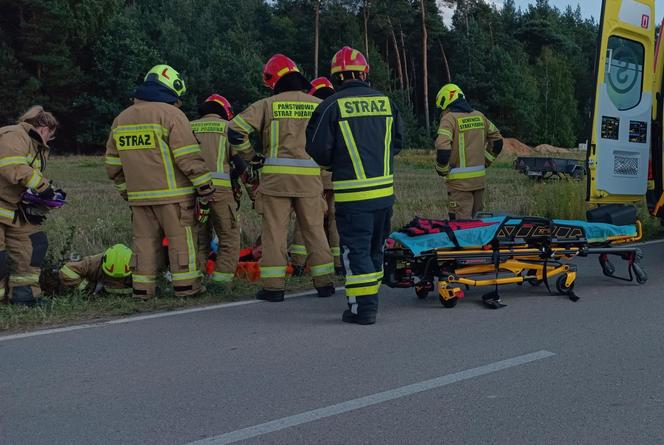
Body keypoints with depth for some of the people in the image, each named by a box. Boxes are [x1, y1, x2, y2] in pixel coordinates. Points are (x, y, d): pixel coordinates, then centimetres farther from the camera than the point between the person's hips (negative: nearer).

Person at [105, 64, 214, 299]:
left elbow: (113, 166, 17)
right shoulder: (171, 115, -7)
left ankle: (142, 288, 11)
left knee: (144, 239, 11)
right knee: (181, 239, 3)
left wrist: (128, 193, 24)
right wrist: (205, 190, -9)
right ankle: (186, 286, 5)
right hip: (172, 194, -5)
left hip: (139, 197, 6)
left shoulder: (121, 119, 15)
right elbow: (190, 159, -14)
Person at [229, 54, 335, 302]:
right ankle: (324, 282, 14)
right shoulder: (319, 106, 7)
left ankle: (273, 286, 1)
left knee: (274, 232, 3)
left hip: (276, 177, -2)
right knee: (314, 230, 11)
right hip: (310, 177, 2)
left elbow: (236, 128, -3)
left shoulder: (267, 105, 2)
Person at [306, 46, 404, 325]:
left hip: (353, 192, -5)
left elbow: (317, 148, -5)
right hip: (385, 189, 5)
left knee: (356, 249, 0)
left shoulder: (332, 105, -8)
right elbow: (397, 142, 14)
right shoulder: (385, 101, 6)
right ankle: (370, 299, 28)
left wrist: (332, 165, 15)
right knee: (375, 247, 17)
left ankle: (363, 307, -3)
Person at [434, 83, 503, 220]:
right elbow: (497, 140, 19)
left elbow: (443, 149, -22)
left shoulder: (449, 118, -10)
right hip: (480, 178, 7)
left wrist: (442, 171, -6)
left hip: (459, 181, -7)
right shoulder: (479, 116, 10)